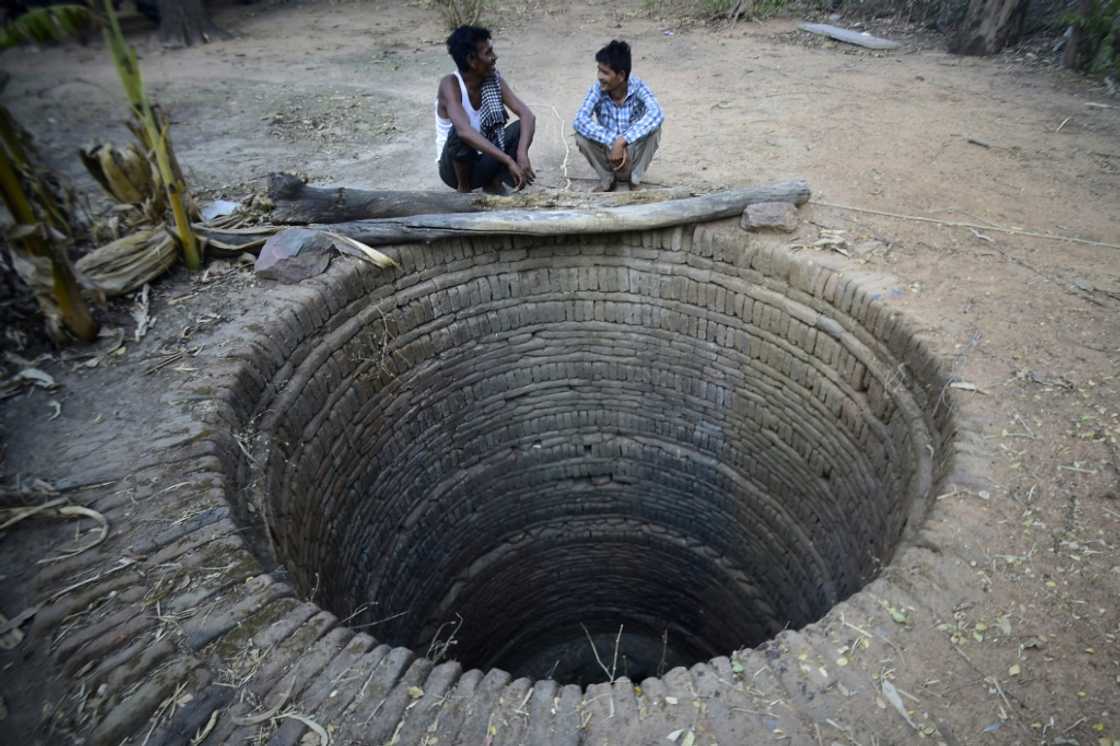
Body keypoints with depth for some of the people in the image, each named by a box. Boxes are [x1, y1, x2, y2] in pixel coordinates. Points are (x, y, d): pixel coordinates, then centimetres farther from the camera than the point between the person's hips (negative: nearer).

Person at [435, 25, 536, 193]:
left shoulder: (494, 79, -7)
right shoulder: (450, 84, -22)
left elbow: (527, 115, -15)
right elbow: (464, 131, -39)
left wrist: (522, 154, -34)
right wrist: (508, 161, -45)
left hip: (485, 161, 5)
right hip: (454, 167, -5)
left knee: (522, 127, -16)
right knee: (459, 134, -36)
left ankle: (494, 182, 0)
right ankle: (464, 189, -10)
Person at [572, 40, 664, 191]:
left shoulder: (638, 87, -19)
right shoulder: (598, 89, -16)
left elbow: (656, 114, -39)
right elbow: (579, 120, -30)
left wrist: (622, 141, -46)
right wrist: (612, 141, -40)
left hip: (633, 152, -1)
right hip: (608, 152, 1)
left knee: (653, 128, -29)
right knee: (581, 135, -25)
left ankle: (635, 179, -7)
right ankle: (607, 178, -1)